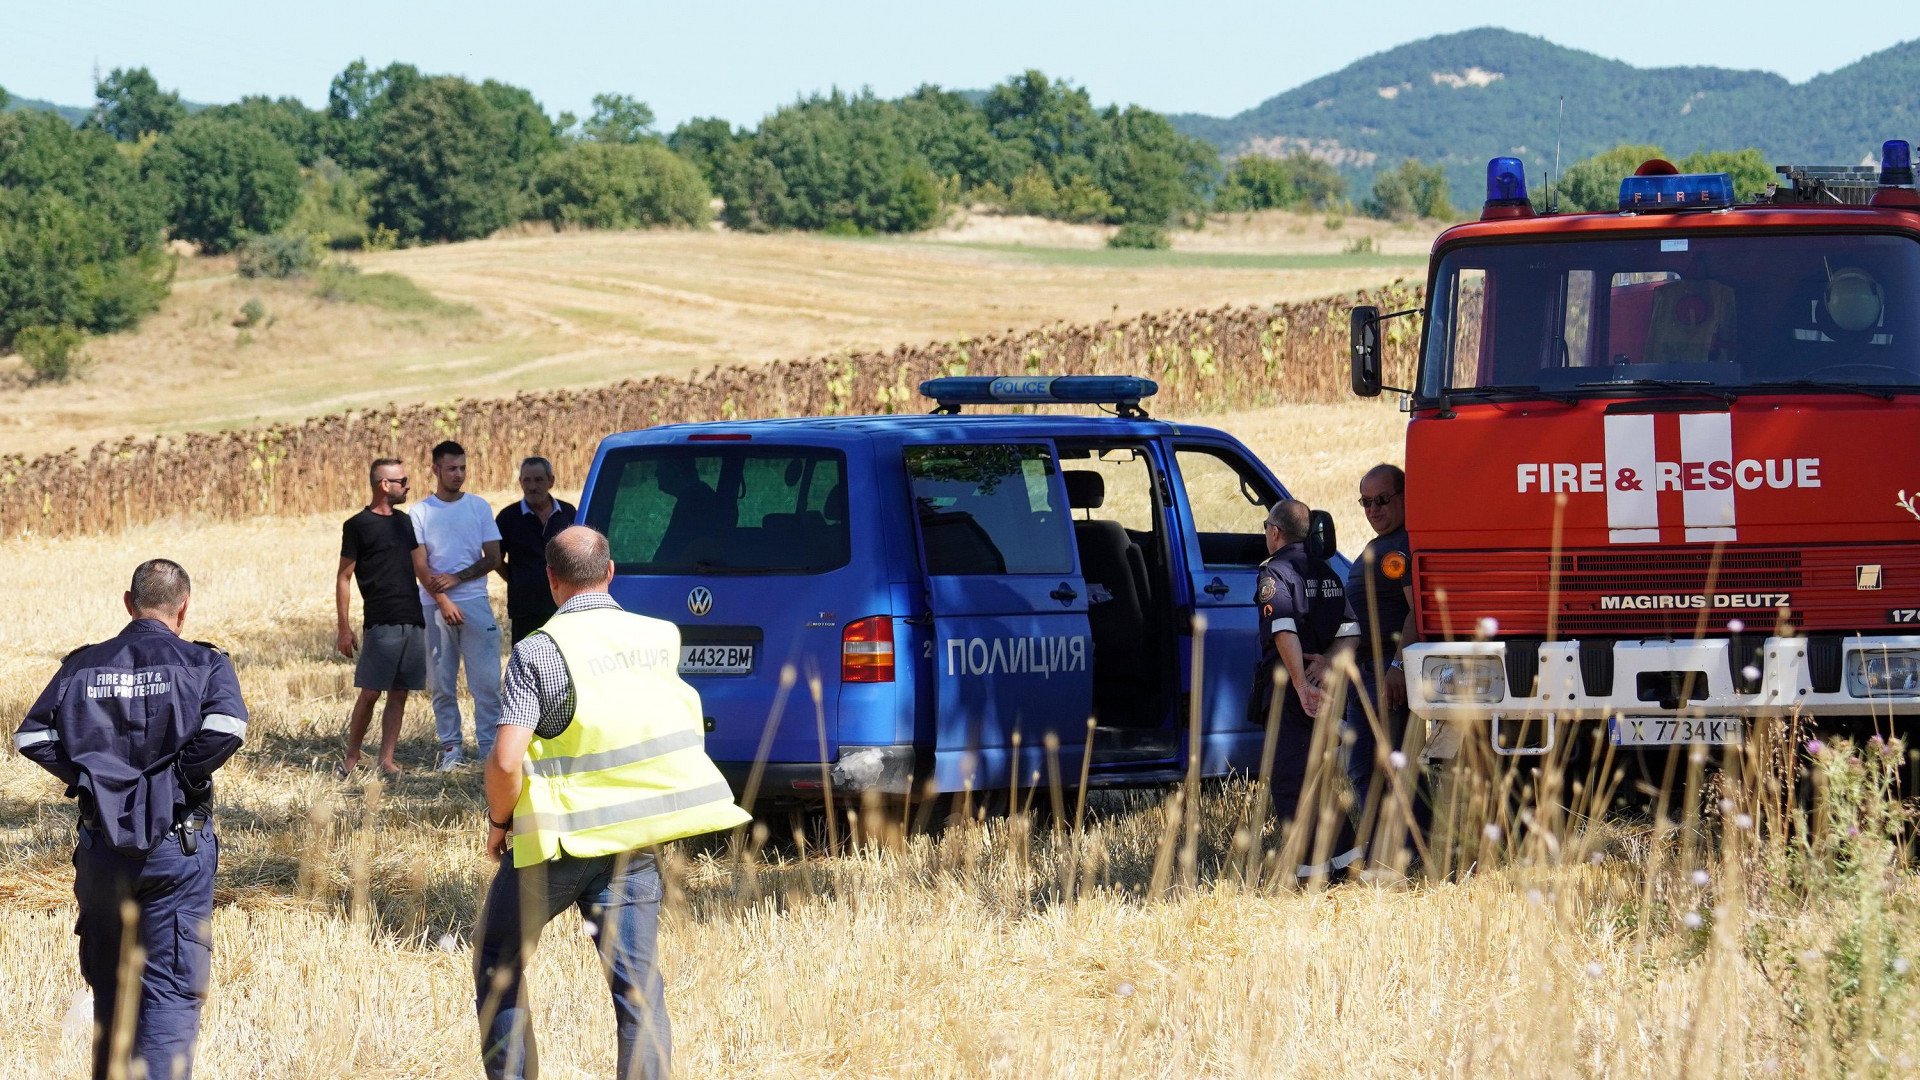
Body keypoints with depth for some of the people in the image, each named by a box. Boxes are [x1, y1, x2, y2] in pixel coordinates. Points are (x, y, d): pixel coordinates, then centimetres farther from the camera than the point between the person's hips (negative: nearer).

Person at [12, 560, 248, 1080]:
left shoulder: (84, 666, 4)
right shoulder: (202, 664, -5)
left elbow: (30, 737, -4)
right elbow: (226, 727, -23)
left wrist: (84, 775, 3)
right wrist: (183, 775, -9)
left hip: (101, 847, 3)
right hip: (178, 847, -3)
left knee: (110, 984, 18)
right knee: (172, 990, -2)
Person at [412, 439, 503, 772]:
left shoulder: (478, 507, 8)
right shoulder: (421, 512, 4)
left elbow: (493, 558, 4)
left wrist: (457, 578, -10)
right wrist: (443, 602, -14)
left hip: (475, 603, 0)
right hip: (434, 607, 0)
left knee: (487, 681, -5)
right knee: (442, 684, 3)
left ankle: (490, 745, -1)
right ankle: (450, 748, 9)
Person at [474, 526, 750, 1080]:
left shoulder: (539, 650, -11)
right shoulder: (660, 640, 4)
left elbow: (506, 760, -18)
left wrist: (499, 822, -1)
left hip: (557, 844, -4)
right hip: (632, 847, 4)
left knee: (498, 963, 16)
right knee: (637, 983, 3)